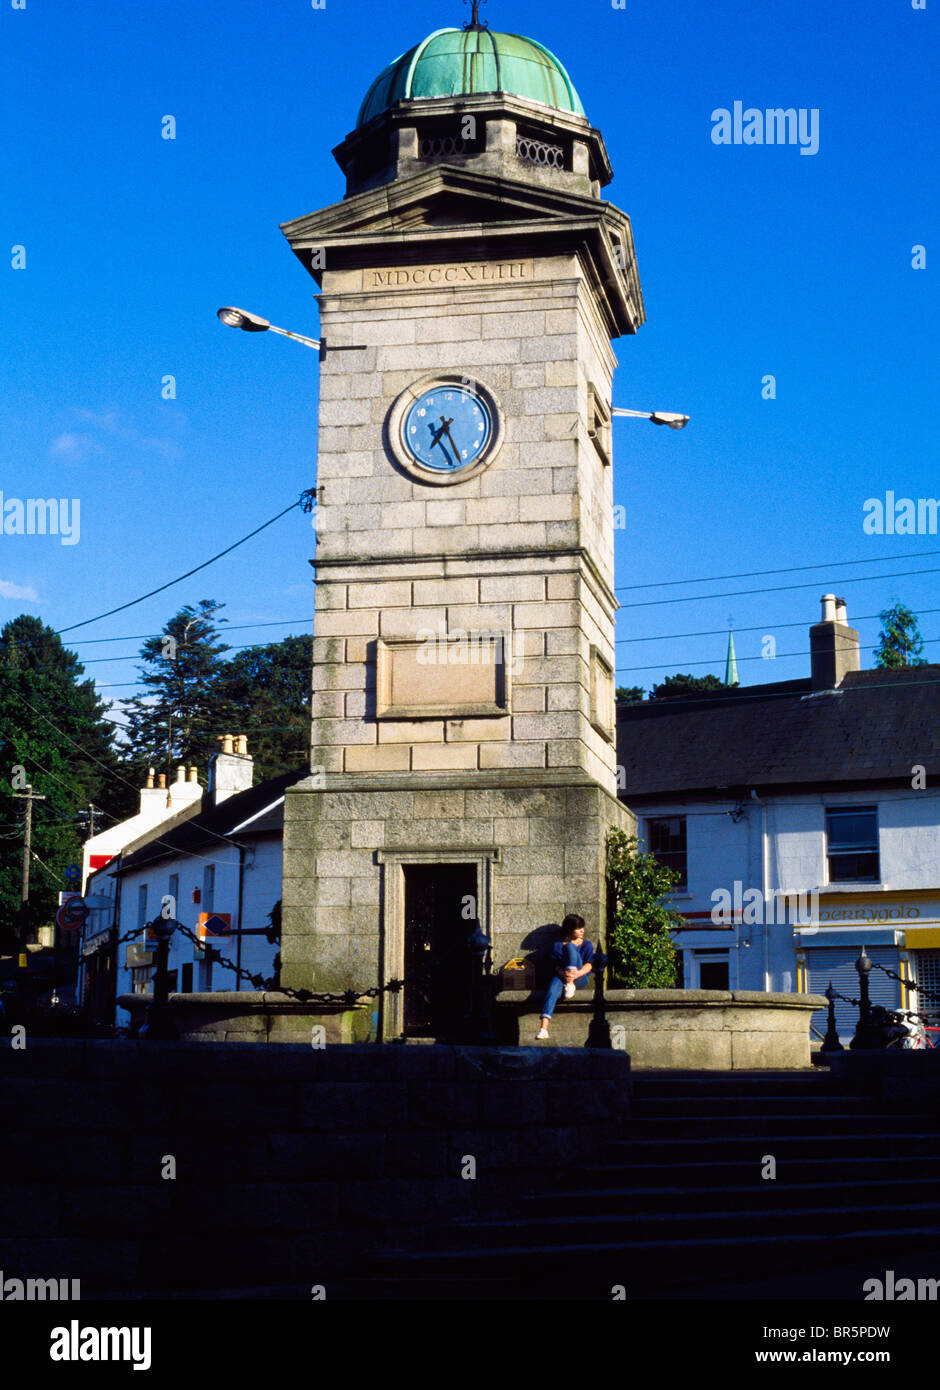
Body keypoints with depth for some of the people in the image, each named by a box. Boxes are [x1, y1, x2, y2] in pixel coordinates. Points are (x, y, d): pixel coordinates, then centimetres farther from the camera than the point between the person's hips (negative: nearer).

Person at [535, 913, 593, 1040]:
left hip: (580, 980, 0)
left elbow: (589, 965, 2)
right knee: (552, 991, -36)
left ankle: (571, 985, -31)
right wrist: (563, 974, -24)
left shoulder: (587, 945, 19)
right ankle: (544, 1028, -48)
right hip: (561, 976, 0)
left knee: (570, 947, -20)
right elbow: (556, 965, 1)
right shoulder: (558, 946, 17)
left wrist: (578, 973, -21)